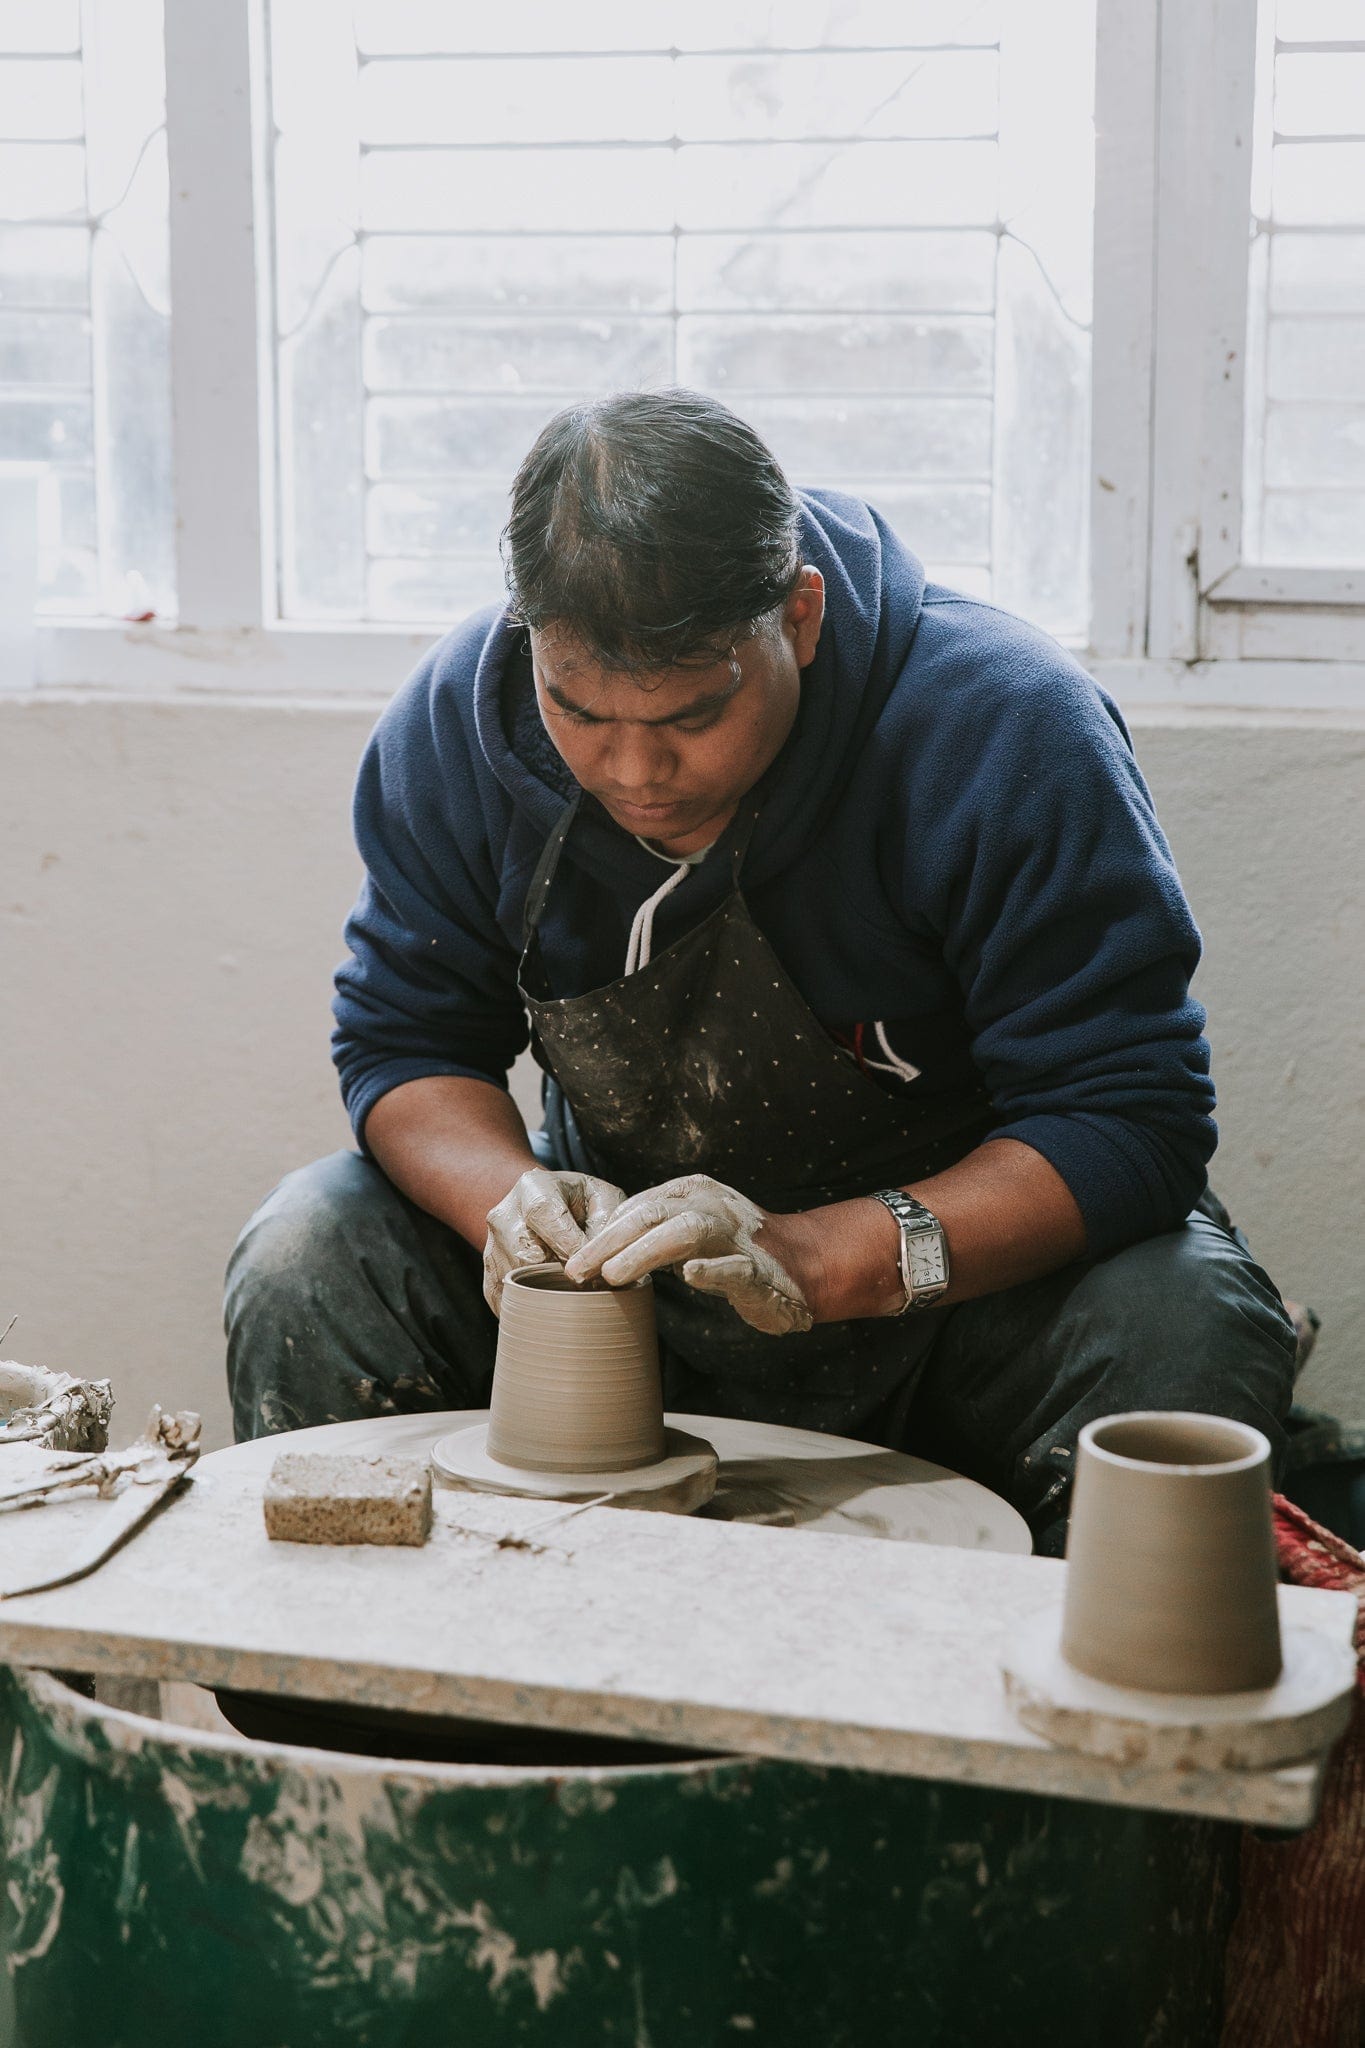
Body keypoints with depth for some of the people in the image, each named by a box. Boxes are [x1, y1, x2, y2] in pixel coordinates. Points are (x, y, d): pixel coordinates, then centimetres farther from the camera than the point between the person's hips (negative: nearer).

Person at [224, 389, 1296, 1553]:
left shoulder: (1006, 732, -25)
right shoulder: (455, 723, -12)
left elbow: (1132, 1124, -27)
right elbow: (405, 1047, -3)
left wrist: (811, 1260, -39)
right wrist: (512, 1196, -27)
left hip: (960, 1257, -3)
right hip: (630, 1239, 3)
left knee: (1190, 1333, -33)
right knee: (305, 1258, -18)